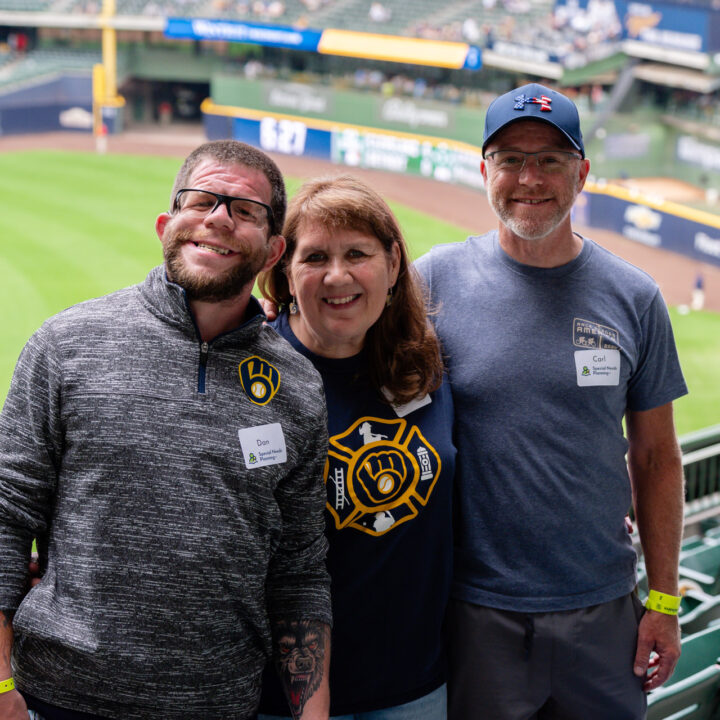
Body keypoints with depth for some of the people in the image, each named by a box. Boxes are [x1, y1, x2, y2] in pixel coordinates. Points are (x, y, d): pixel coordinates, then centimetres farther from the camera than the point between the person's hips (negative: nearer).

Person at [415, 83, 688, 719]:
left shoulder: (633, 297, 0)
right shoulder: (434, 279, -5)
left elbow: (655, 457, 5)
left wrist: (664, 601, 5)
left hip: (602, 612, 2)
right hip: (474, 612, -1)